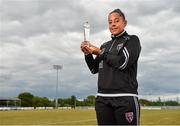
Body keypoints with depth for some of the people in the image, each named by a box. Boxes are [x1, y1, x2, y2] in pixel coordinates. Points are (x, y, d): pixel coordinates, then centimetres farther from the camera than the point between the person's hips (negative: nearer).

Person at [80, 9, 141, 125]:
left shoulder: (132, 40, 4)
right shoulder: (105, 45, 19)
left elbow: (123, 63, -11)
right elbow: (94, 69, 19)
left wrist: (99, 52, -2)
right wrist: (88, 54, 2)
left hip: (125, 98, -5)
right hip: (103, 99, 5)